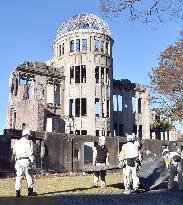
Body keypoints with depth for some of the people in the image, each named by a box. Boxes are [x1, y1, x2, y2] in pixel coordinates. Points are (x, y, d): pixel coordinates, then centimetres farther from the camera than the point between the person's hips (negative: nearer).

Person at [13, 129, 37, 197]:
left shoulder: (17, 142, 13)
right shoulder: (27, 142, -6)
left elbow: (14, 152, 18)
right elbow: (30, 153, -12)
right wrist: (32, 160, -8)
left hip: (18, 161, 6)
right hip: (26, 160, -5)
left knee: (18, 176, 7)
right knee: (29, 176, 4)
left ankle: (17, 192, 4)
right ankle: (30, 191, 9)